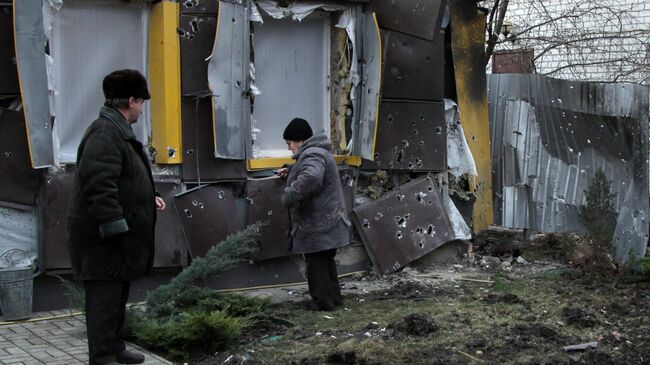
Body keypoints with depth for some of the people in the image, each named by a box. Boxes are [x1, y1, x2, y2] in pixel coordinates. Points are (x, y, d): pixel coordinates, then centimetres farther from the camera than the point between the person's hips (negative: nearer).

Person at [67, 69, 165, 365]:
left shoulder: (118, 130, 15)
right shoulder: (105, 133, -19)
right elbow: (99, 186, -26)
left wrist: (148, 199, 17)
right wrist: (115, 227, -25)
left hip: (118, 239, 11)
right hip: (103, 240, -11)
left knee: (118, 294, 18)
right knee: (105, 296, -4)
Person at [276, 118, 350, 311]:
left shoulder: (312, 155, -19)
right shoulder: (317, 152, 16)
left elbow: (311, 178, -41)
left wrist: (289, 196, -32)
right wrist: (290, 171, 27)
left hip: (317, 225, -11)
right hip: (326, 222, 11)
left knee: (316, 264, -1)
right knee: (326, 262, 19)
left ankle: (323, 301, 5)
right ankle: (334, 297, 27)